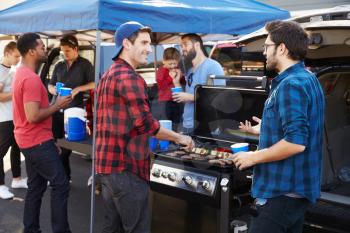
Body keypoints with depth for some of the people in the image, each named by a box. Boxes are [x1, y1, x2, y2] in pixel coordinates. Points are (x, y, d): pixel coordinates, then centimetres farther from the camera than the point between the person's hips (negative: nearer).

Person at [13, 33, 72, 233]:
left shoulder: (21, 74, 13)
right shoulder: (31, 78, -21)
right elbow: (33, 116, -27)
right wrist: (58, 105, -15)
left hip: (30, 140, 10)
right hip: (38, 141, -10)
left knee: (36, 187, 15)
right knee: (61, 185, -4)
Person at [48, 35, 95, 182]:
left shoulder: (84, 64, 0)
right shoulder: (59, 66, 14)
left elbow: (95, 84, -7)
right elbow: (50, 85, 19)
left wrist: (77, 89, -20)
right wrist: (54, 90, -4)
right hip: (57, 109, 5)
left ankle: (64, 177, 15)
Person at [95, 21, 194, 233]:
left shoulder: (109, 75, 16)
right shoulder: (130, 77, -16)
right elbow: (145, 123, -22)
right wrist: (179, 138, -9)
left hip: (108, 163, 10)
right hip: (126, 167, -10)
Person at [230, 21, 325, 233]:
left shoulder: (291, 84, -19)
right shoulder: (308, 79, 12)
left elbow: (295, 142, -27)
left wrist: (253, 157, -17)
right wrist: (265, 130, 26)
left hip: (283, 191, -10)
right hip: (296, 187, 10)